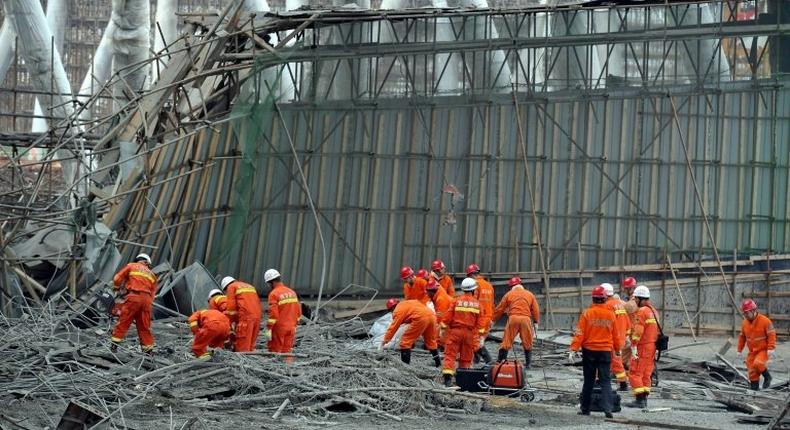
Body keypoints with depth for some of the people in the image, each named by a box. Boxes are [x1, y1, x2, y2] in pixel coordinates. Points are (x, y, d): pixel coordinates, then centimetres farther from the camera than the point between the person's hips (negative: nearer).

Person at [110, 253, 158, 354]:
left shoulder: (131, 266, 16)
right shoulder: (151, 275, 26)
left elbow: (117, 278, 11)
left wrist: (116, 290, 26)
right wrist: (149, 303, 22)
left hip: (133, 296, -3)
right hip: (147, 299, 3)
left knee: (123, 322, 1)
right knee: (145, 326, 10)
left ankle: (114, 344, -2)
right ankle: (149, 350, 9)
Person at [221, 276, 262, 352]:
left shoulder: (231, 287, 9)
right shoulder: (250, 287, 30)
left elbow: (231, 307, 0)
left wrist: (229, 323, 5)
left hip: (245, 317, -7)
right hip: (257, 317, 7)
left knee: (242, 347, -7)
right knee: (250, 345, 10)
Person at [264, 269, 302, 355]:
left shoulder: (274, 294, -12)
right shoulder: (292, 292, 9)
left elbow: (273, 313, -19)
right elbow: (298, 311, 11)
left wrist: (268, 328, -15)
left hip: (279, 328, -6)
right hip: (291, 328, 6)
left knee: (274, 351, 1)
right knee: (286, 351, 9)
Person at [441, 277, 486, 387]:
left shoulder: (457, 300, -4)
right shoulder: (477, 303, 3)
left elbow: (448, 316, -4)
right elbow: (480, 321, 3)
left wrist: (444, 327, 7)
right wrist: (480, 334, 8)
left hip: (455, 330, -2)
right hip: (469, 333, 2)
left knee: (450, 354, -4)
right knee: (466, 357, 12)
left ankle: (448, 376, -20)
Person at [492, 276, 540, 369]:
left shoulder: (509, 294, 13)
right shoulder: (530, 294, 17)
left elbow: (500, 309, 15)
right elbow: (535, 310, 13)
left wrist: (493, 320, 25)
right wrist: (536, 322, 17)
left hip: (513, 318, -1)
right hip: (526, 319, 1)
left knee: (506, 341, 4)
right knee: (527, 342, 11)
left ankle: (500, 361, 2)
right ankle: (528, 363, 12)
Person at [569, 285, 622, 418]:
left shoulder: (587, 313, -8)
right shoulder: (610, 314, -1)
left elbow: (580, 333, -11)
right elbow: (615, 335, 9)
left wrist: (574, 350, -9)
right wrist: (618, 349, 23)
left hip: (589, 351, 0)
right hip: (605, 351, 0)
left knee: (589, 381, 10)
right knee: (605, 381, 3)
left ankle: (585, 409, 15)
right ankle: (607, 408, -11)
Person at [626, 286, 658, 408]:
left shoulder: (642, 311, -14)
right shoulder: (653, 311, 16)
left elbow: (638, 331, -20)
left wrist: (634, 347, -19)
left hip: (642, 347, -9)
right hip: (652, 346, 9)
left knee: (635, 374, -5)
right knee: (646, 374, 13)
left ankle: (639, 399, -9)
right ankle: (644, 399, 15)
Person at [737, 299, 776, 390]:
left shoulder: (765, 321, -16)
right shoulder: (745, 323, 3)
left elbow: (771, 335, -15)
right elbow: (742, 337, 14)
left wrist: (771, 349, -21)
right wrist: (739, 350, 14)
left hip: (763, 350, -6)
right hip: (752, 351, 6)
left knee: (758, 363, -29)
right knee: (752, 371, 3)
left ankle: (767, 377, -3)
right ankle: (754, 388, 15)